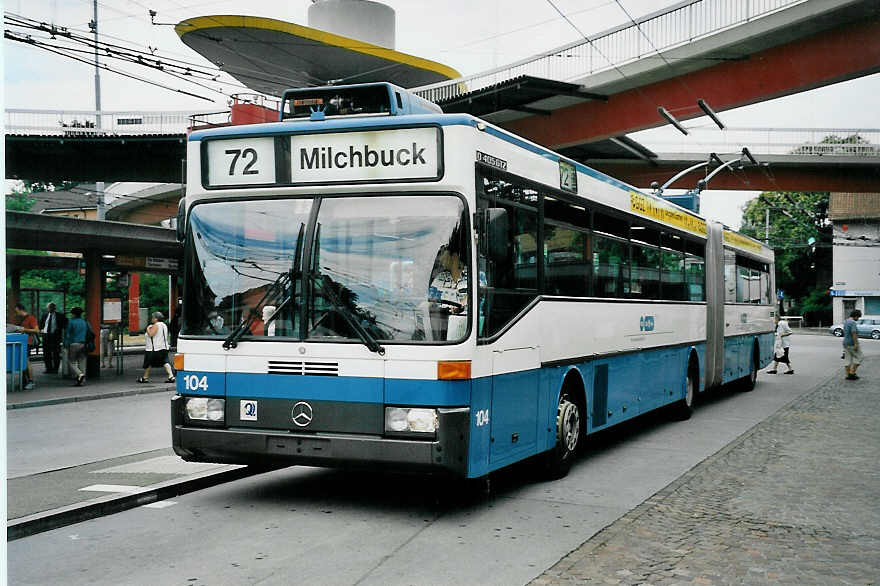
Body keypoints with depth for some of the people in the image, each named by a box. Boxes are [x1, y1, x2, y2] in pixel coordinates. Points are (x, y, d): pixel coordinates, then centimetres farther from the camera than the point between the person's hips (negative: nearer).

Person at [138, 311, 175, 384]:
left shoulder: (155, 325, -14)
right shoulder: (164, 325, 15)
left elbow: (150, 334, -23)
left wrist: (148, 329, -4)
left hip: (154, 348, -8)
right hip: (164, 347, 8)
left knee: (148, 363, 6)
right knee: (165, 362, 1)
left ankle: (145, 377, 16)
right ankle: (171, 376, -13)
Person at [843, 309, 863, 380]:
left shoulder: (846, 322, 13)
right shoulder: (853, 323, -17)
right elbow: (853, 333, -24)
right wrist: (856, 344, -24)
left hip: (846, 343, 9)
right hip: (852, 344, -9)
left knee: (848, 360, 8)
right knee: (858, 358, 3)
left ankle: (848, 375, 8)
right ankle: (852, 373, 1)